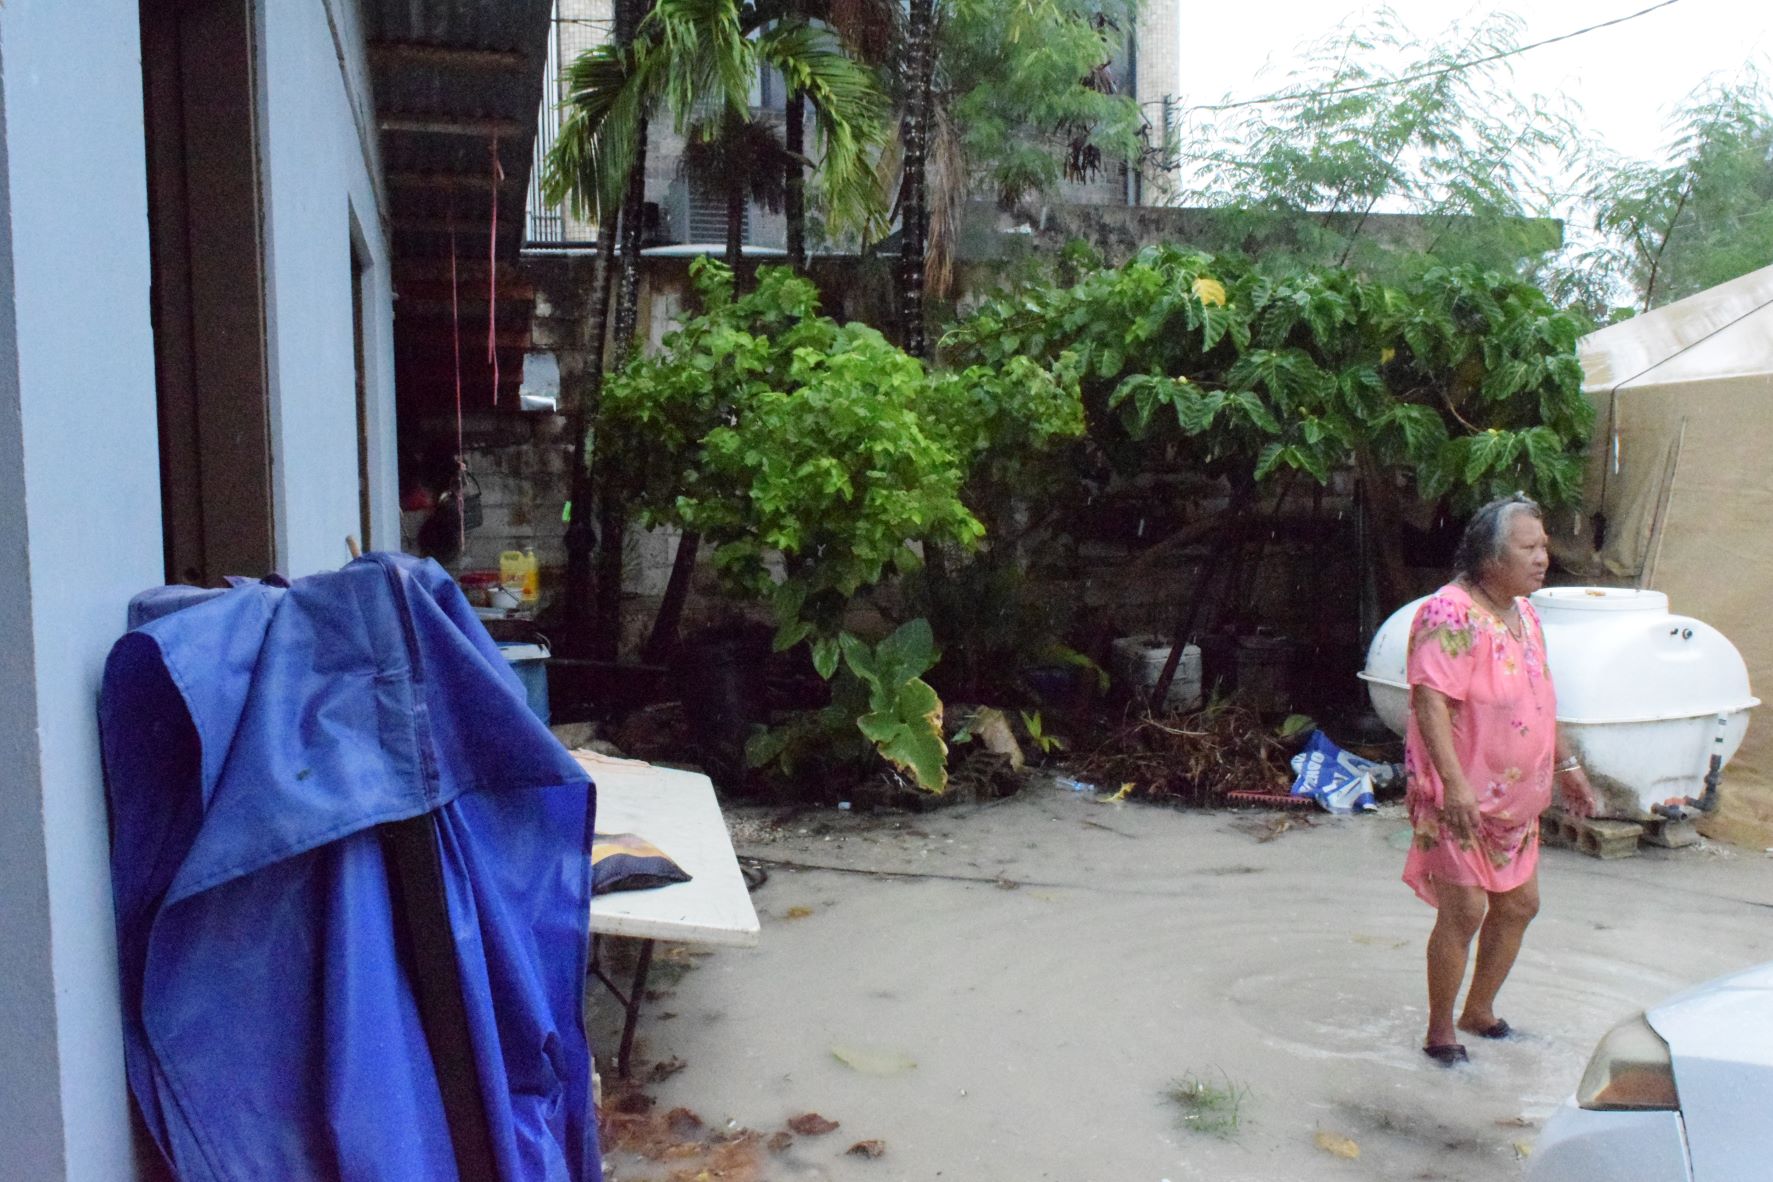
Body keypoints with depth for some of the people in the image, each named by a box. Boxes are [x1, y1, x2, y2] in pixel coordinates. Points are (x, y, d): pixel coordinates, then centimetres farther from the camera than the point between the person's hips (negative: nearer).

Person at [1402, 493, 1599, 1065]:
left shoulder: (1523, 614, 11)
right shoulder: (1452, 613, -19)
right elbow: (1431, 701, -27)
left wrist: (1567, 764, 23)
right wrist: (1455, 783, -33)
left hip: (1515, 798, 9)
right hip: (1460, 797, -9)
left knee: (1519, 904, 15)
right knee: (1464, 909, -6)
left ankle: (1479, 1011, 34)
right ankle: (1440, 1031, 11)